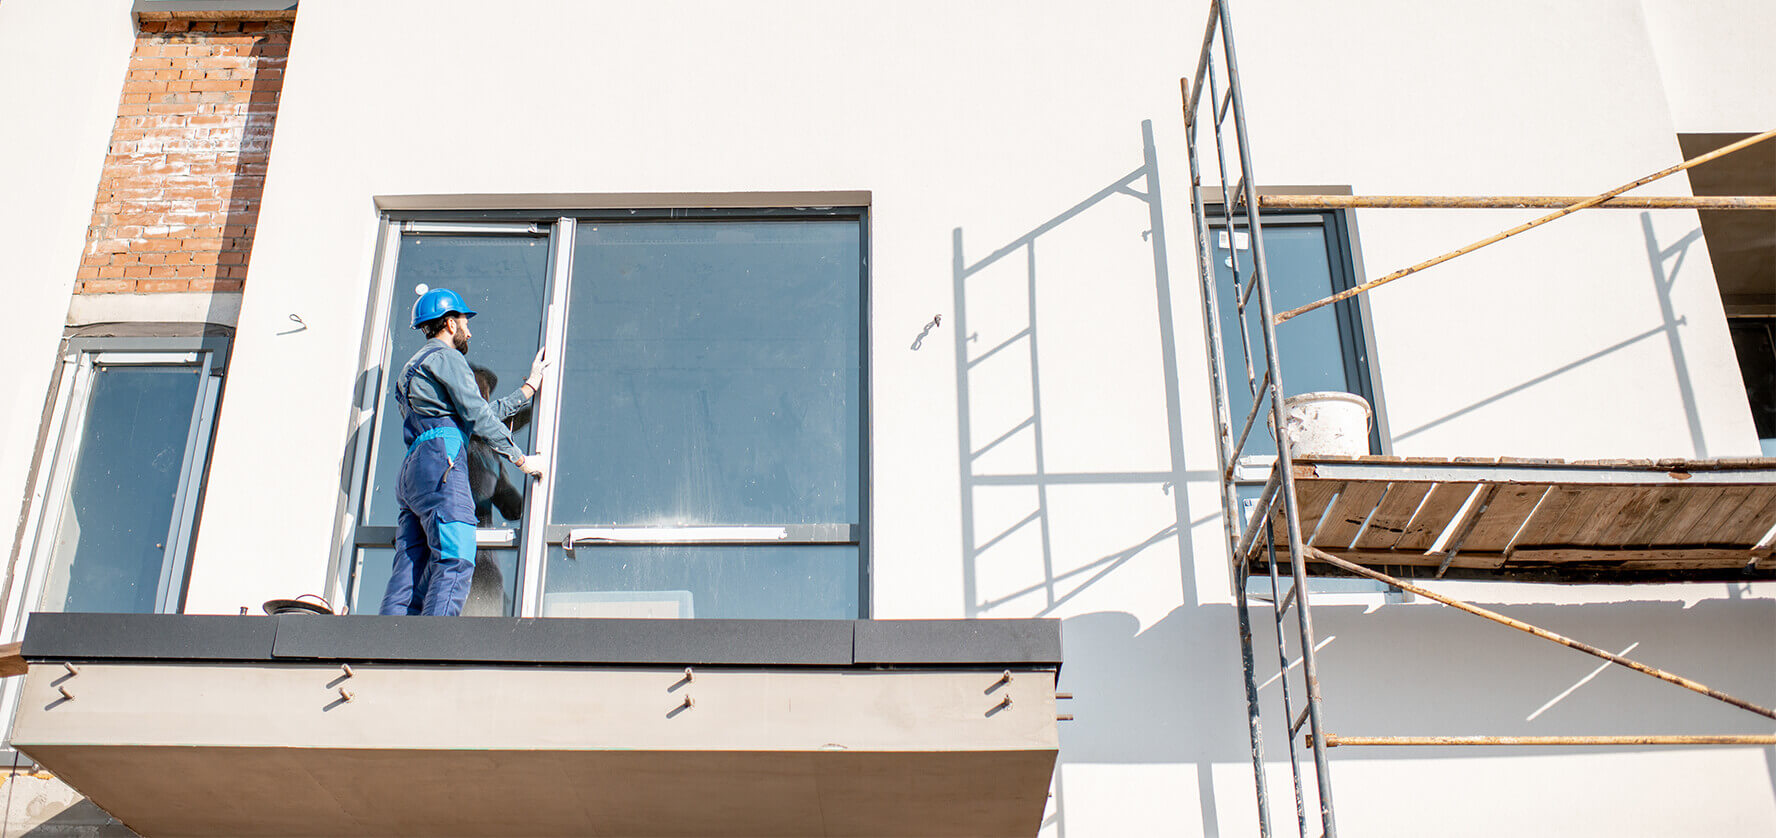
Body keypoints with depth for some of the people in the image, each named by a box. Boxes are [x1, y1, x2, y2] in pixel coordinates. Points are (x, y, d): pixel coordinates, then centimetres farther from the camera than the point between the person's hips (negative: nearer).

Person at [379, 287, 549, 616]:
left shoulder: (412, 368, 34)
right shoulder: (446, 357, 4)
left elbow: (485, 413, 33)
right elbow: (478, 416, -5)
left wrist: (529, 387, 40)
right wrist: (521, 459, 2)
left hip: (411, 472, 10)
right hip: (439, 465, -10)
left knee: (410, 572, -1)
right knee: (456, 562, -19)